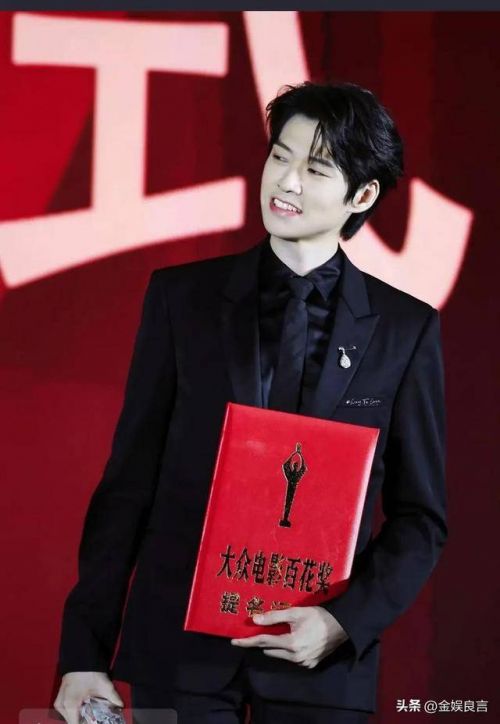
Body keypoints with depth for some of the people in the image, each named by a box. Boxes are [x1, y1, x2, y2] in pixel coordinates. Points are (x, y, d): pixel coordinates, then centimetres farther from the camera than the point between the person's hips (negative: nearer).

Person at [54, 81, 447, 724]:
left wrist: (347, 623, -11)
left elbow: (420, 518, 5)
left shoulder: (405, 330, 1)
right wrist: (84, 653, -1)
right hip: (179, 647, 0)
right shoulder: (182, 297, 3)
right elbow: (128, 483, 3)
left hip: (320, 660, 0)